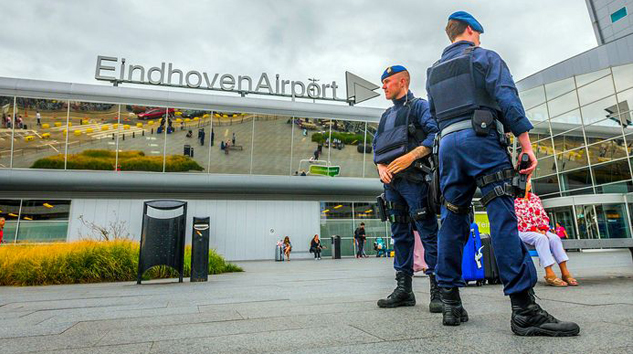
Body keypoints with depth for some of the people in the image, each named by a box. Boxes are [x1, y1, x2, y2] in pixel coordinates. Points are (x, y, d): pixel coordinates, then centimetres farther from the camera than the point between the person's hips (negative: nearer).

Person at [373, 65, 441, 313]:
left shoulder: (419, 106, 5)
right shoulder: (386, 116, 26)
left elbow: (436, 133, -10)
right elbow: (376, 147, 21)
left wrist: (410, 156, -20)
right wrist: (381, 167, 1)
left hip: (413, 179, -7)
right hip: (391, 182, 7)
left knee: (428, 232, -8)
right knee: (400, 235, 8)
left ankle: (438, 291, -2)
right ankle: (403, 290, 15)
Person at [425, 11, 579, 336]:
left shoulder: (433, 72, 25)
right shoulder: (485, 57, 9)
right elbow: (507, 98, -5)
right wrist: (526, 145, -9)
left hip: (447, 143, 5)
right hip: (481, 137, -5)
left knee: (452, 221, 3)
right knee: (503, 218, -10)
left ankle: (451, 304, 4)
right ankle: (524, 308, -13)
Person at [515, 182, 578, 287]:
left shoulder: (535, 198, 15)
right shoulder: (514, 201, -5)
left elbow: (544, 216, 13)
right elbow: (517, 221, -12)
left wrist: (543, 229, -5)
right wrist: (534, 229, -18)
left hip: (539, 231, 6)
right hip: (522, 232, -6)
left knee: (554, 238, -22)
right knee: (541, 238, -32)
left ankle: (565, 272, -23)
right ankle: (549, 274, -34)